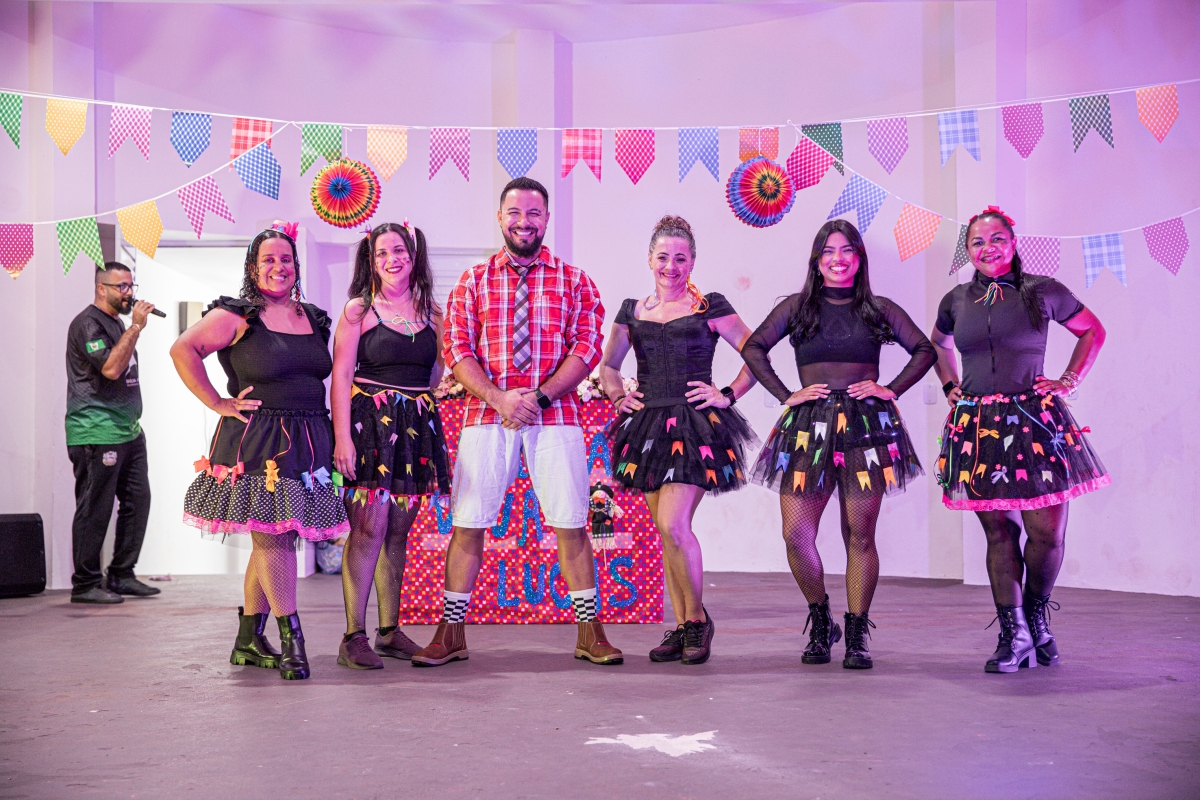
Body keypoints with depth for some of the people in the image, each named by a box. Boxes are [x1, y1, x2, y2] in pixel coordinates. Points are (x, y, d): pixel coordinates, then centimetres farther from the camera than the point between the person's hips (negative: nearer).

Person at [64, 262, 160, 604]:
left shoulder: (117, 322, 19)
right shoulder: (87, 323, -10)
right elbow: (111, 368, -22)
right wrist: (136, 326, -18)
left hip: (127, 430, 10)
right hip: (96, 432, -10)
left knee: (137, 500, 9)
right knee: (94, 509, -5)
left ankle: (122, 576, 17)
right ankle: (85, 584, 2)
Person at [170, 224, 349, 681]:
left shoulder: (314, 319, 15)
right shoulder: (237, 316, -4)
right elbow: (183, 350, -13)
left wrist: (336, 436, 14)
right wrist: (218, 404, -14)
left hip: (305, 444, 6)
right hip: (256, 444, -6)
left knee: (275, 538, 9)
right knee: (272, 535, -9)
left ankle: (249, 639, 18)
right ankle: (292, 638, -4)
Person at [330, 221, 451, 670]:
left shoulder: (431, 312, 13)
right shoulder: (359, 310, 0)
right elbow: (341, 377, -6)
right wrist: (342, 438, -14)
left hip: (417, 427, 4)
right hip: (369, 424, -4)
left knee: (398, 532, 9)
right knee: (369, 528, -11)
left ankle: (389, 631, 17)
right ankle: (354, 637, -5)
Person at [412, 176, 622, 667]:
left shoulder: (573, 281, 10)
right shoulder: (473, 282, 11)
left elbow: (587, 348, 0)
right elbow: (456, 349, 2)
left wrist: (539, 396, -12)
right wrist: (499, 397, -14)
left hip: (555, 416, 0)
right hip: (486, 415, 1)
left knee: (571, 524, 0)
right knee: (467, 524, 0)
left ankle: (589, 634, 10)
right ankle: (451, 633, 11)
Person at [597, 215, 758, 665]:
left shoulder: (710, 308, 1)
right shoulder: (632, 311, 13)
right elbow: (608, 366, 25)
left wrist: (728, 395, -5)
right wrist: (619, 397, 8)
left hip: (696, 428, -5)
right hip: (649, 426, 5)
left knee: (673, 525, -16)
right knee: (667, 534, 7)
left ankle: (698, 618, 4)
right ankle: (683, 627, 17)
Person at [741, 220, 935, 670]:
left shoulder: (878, 309, 11)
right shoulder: (797, 307, 10)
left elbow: (924, 351, 15)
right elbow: (753, 349, 9)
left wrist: (890, 390, 3)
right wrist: (786, 395, 1)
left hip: (866, 426, 0)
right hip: (809, 428, 0)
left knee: (860, 536, 1)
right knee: (796, 533, -8)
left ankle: (857, 635, 12)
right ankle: (820, 621, 15)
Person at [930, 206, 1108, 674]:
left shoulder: (1042, 292, 1)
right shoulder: (956, 301, 9)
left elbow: (1093, 331, 14)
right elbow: (937, 344, 30)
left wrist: (1070, 381, 6)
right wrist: (951, 386, 16)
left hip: (1035, 423, -2)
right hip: (978, 428, 2)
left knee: (1047, 533, -4)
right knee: (998, 532, 3)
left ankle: (1037, 613, 22)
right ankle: (1013, 633, 10)